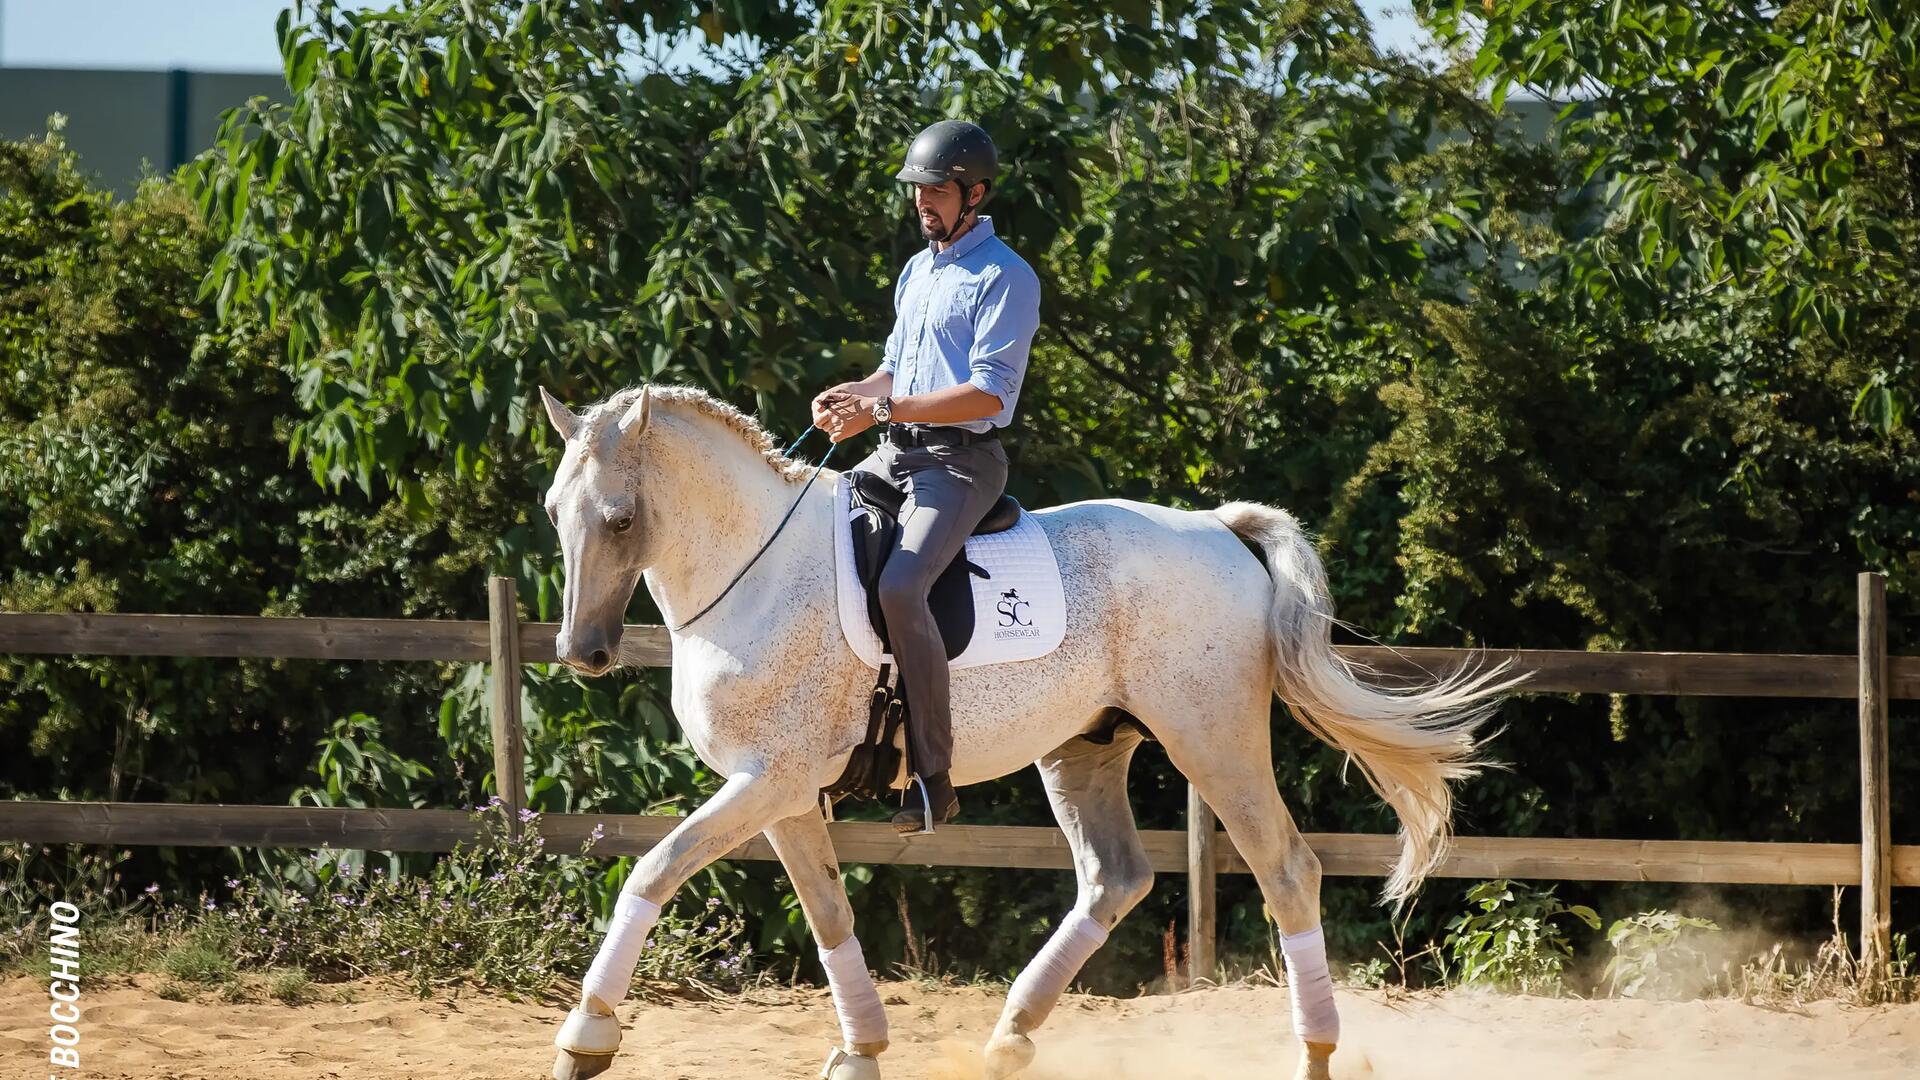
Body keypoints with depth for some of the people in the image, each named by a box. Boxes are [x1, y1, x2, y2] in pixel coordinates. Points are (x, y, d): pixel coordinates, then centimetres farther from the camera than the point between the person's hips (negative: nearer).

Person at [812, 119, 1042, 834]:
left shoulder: (1004, 278, -9)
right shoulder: (917, 271, 18)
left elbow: (988, 393, -18)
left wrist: (883, 409, -22)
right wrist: (854, 397, 2)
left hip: (960, 460, -9)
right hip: (895, 453, 9)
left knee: (899, 586, -30)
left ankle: (933, 779, -27)